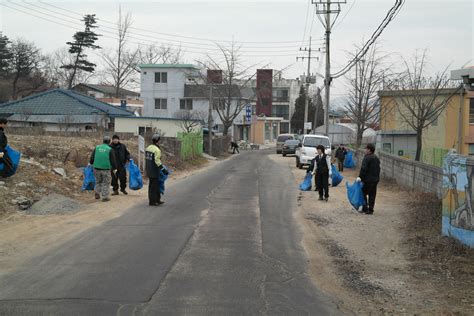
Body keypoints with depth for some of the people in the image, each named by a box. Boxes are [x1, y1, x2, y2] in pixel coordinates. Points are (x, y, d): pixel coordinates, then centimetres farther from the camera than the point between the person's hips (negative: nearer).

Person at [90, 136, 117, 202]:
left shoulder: (97, 148, 4)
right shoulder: (110, 149, -6)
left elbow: (92, 157, 9)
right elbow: (113, 160, -4)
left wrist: (91, 163, 28)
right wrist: (114, 168, 7)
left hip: (97, 168, 3)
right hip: (106, 169, -3)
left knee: (98, 181, 22)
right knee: (106, 183, 7)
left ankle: (97, 193, 13)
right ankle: (105, 197, 6)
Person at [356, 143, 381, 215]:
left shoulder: (367, 158, -14)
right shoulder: (376, 158, 13)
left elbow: (363, 169, -21)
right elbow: (378, 169, 18)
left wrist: (360, 177, -18)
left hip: (367, 180, -8)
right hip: (375, 179, 8)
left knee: (364, 194, 2)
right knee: (372, 195, 10)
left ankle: (365, 208, 0)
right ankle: (370, 210, 12)